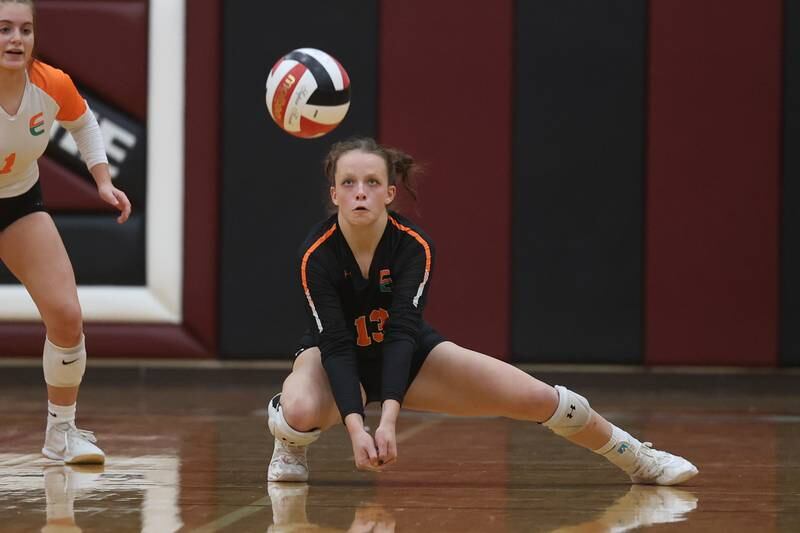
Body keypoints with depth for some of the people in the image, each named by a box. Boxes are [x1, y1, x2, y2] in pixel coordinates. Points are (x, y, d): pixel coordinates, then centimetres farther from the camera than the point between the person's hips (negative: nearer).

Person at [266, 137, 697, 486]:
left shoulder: (414, 246, -26)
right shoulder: (317, 254, -29)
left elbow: (401, 333, -34)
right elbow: (336, 346, -33)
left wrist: (389, 417, -48)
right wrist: (355, 427, -47)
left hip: (409, 354, 2)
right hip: (336, 358, -2)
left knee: (536, 397, -9)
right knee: (300, 412, -40)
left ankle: (639, 460, 15)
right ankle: (290, 448, -1)